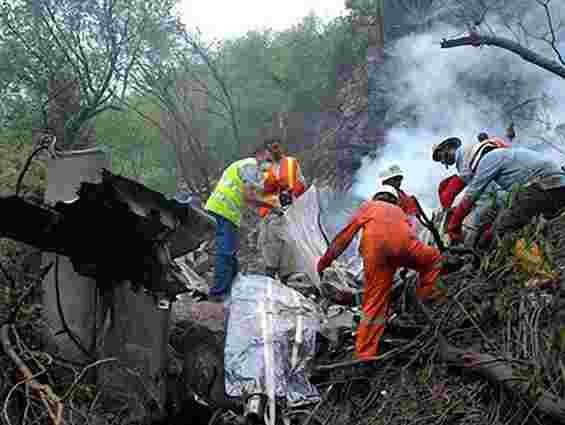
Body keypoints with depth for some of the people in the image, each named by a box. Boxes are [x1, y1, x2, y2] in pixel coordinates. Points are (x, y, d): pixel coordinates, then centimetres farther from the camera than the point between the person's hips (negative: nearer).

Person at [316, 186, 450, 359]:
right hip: (402, 245, 0)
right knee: (434, 259, 31)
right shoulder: (399, 211, 40)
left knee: (373, 306, 7)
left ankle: (365, 355, 8)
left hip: (374, 250, 0)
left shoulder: (368, 206, 35)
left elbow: (346, 234, 29)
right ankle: (428, 296, 22)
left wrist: (325, 260, 32)